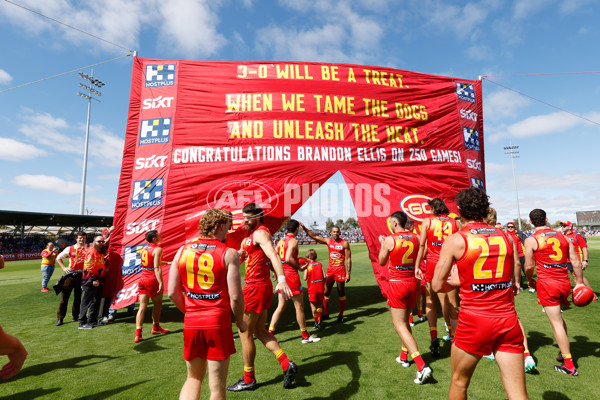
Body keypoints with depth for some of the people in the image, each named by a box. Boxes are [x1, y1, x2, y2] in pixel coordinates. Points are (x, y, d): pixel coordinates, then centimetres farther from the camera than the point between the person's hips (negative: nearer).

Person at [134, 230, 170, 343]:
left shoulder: (144, 249, 12)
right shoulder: (158, 249, -13)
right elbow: (157, 268, -20)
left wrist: (163, 262, 34)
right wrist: (160, 283, -22)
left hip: (143, 278, 7)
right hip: (153, 280, -7)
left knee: (142, 307, 4)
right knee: (157, 304, 13)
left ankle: (138, 334, -1)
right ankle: (156, 327, 28)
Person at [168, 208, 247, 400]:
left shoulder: (182, 251, 3)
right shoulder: (229, 253, -10)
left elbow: (173, 293, 4)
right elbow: (235, 296, -13)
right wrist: (240, 322, 4)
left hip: (191, 324, 5)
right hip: (219, 323, -4)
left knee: (193, 378, 25)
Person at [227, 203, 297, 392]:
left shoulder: (260, 233, -16)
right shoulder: (254, 234, 16)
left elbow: (273, 255, -34)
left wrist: (281, 279, -45)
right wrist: (243, 250, 12)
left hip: (255, 287, -10)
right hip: (262, 285, 10)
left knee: (245, 332, 5)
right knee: (259, 330, 17)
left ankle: (248, 379, 21)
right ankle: (287, 364, 15)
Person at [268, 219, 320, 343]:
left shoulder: (280, 241, 12)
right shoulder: (293, 241, -12)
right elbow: (288, 258, -24)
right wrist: (300, 267, -13)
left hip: (281, 275, 8)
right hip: (291, 275, -8)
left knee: (281, 306, 14)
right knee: (299, 306, 5)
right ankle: (305, 336, 17)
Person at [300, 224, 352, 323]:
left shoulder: (345, 243, -5)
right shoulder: (328, 241, 4)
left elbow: (348, 259, -5)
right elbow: (314, 236, 1)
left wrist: (348, 273, -10)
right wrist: (305, 228, -8)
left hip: (340, 270, -4)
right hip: (330, 269, 4)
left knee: (341, 293, 5)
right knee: (326, 292, 7)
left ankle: (341, 315, 16)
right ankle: (326, 313, 21)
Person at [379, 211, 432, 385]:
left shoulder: (389, 240, -15)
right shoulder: (415, 238, 1)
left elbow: (382, 262, -1)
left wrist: (382, 243, 11)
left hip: (397, 284, -6)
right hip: (413, 283, 6)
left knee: (400, 325, -1)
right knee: (405, 321, 22)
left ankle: (422, 365, -10)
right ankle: (404, 357, 34)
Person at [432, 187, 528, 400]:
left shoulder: (455, 240, -9)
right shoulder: (506, 237, 4)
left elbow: (437, 286, -6)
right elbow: (516, 283, 11)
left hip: (474, 322, -3)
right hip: (508, 321, 4)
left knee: (459, 383, 19)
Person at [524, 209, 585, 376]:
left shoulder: (530, 240, -9)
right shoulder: (563, 237, 6)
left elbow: (529, 266, -8)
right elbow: (576, 263, 6)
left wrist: (530, 280, 11)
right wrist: (579, 283, 14)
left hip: (547, 283, -6)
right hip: (565, 282, 6)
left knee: (556, 323, 2)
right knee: (558, 317, 25)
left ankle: (569, 365, 9)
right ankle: (565, 352, 34)